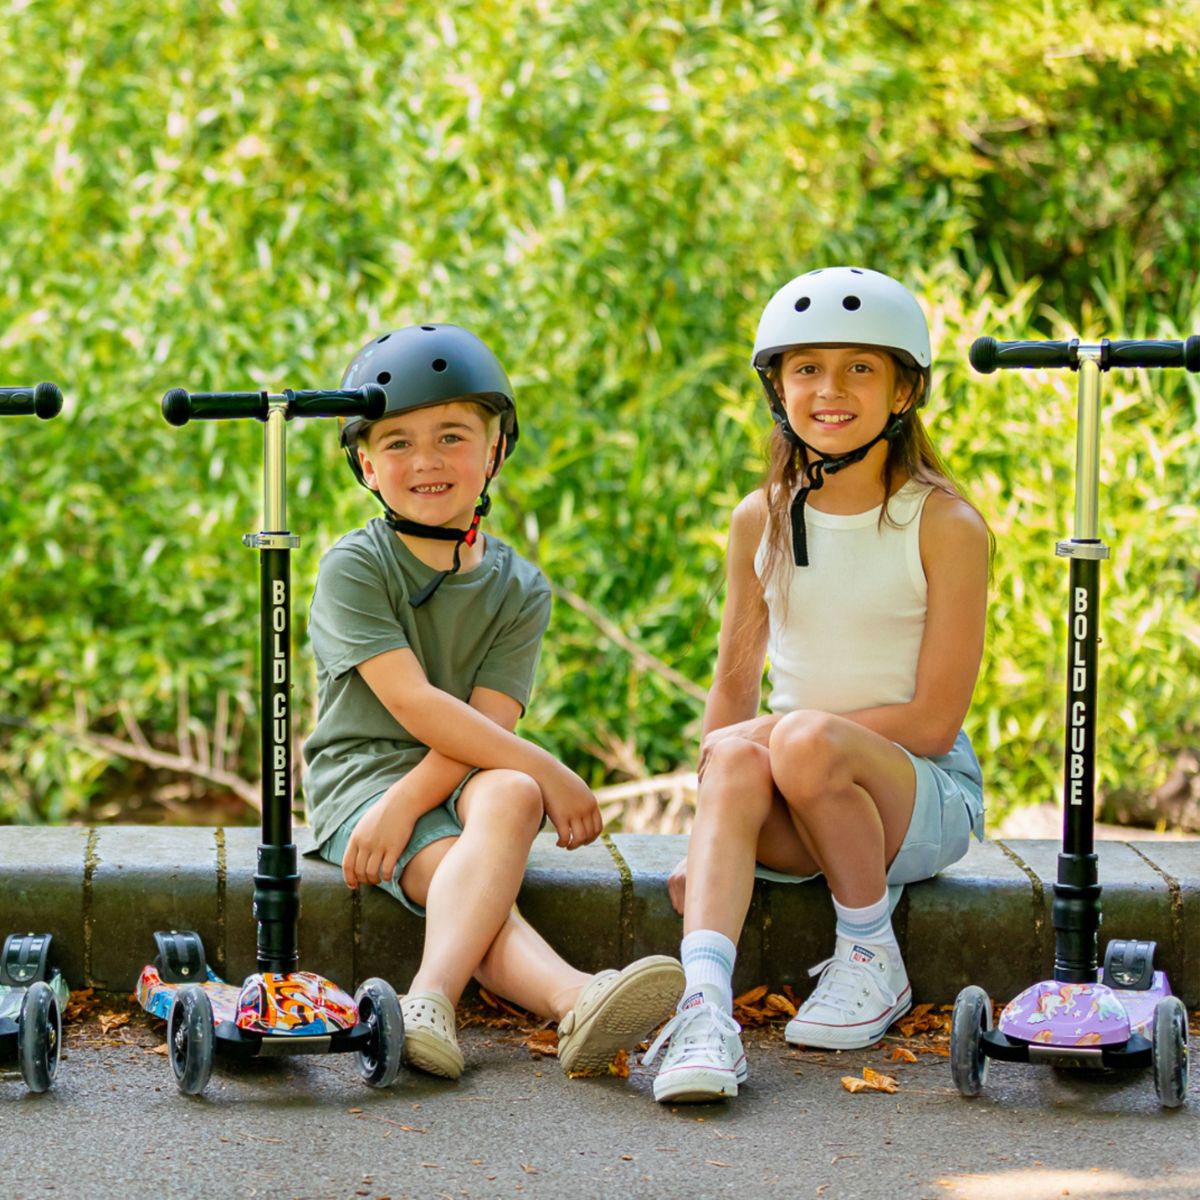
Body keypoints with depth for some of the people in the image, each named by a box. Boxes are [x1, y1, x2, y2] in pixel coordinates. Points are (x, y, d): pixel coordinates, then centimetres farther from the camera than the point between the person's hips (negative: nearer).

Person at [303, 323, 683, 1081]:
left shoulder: (518, 590, 8)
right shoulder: (354, 569, -2)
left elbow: (486, 726, -5)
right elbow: (415, 705, -15)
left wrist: (405, 805, -24)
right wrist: (552, 774, -20)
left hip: (462, 781, 3)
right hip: (364, 774, -2)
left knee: (508, 795, -35)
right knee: (459, 879, -34)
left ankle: (432, 997, -56)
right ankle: (576, 999, -63)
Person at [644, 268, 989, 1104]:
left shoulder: (945, 526, -8)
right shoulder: (762, 521, 6)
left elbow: (933, 719, -12)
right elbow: (735, 686, 11)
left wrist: (795, 732, -18)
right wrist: (707, 837, -1)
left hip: (923, 793, -4)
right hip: (802, 815, 4)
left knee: (805, 740, -35)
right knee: (737, 756, -31)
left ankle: (873, 959, -12)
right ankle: (704, 1005, -47)